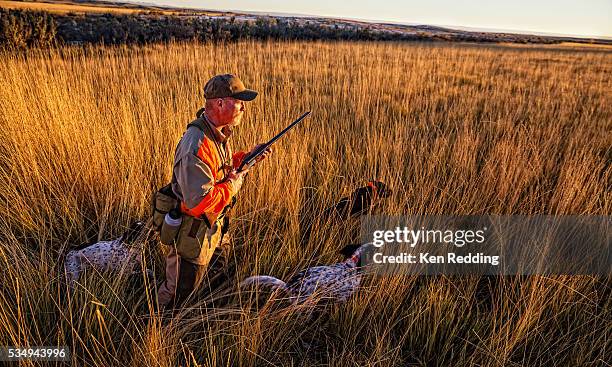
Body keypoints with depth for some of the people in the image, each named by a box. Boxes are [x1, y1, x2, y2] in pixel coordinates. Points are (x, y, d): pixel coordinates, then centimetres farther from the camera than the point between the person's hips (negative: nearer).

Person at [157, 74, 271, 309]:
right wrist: (233, 184, -23)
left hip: (216, 225, 10)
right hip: (194, 231, -10)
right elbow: (199, 202, -36)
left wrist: (247, 157, 2)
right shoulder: (196, 146, -32)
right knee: (180, 293, 10)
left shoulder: (219, 132, 0)